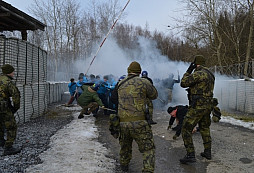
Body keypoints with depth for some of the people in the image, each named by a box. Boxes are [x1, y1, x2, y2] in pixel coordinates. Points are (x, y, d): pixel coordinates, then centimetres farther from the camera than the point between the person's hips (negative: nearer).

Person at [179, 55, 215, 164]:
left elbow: (183, 83, -15)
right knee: (204, 128, 24)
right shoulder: (210, 74, 12)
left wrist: (188, 71, -5)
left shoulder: (198, 74, -17)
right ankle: (207, 152, 32)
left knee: (186, 130, -3)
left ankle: (190, 155, -5)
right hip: (208, 105, 9)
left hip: (198, 106, -9)